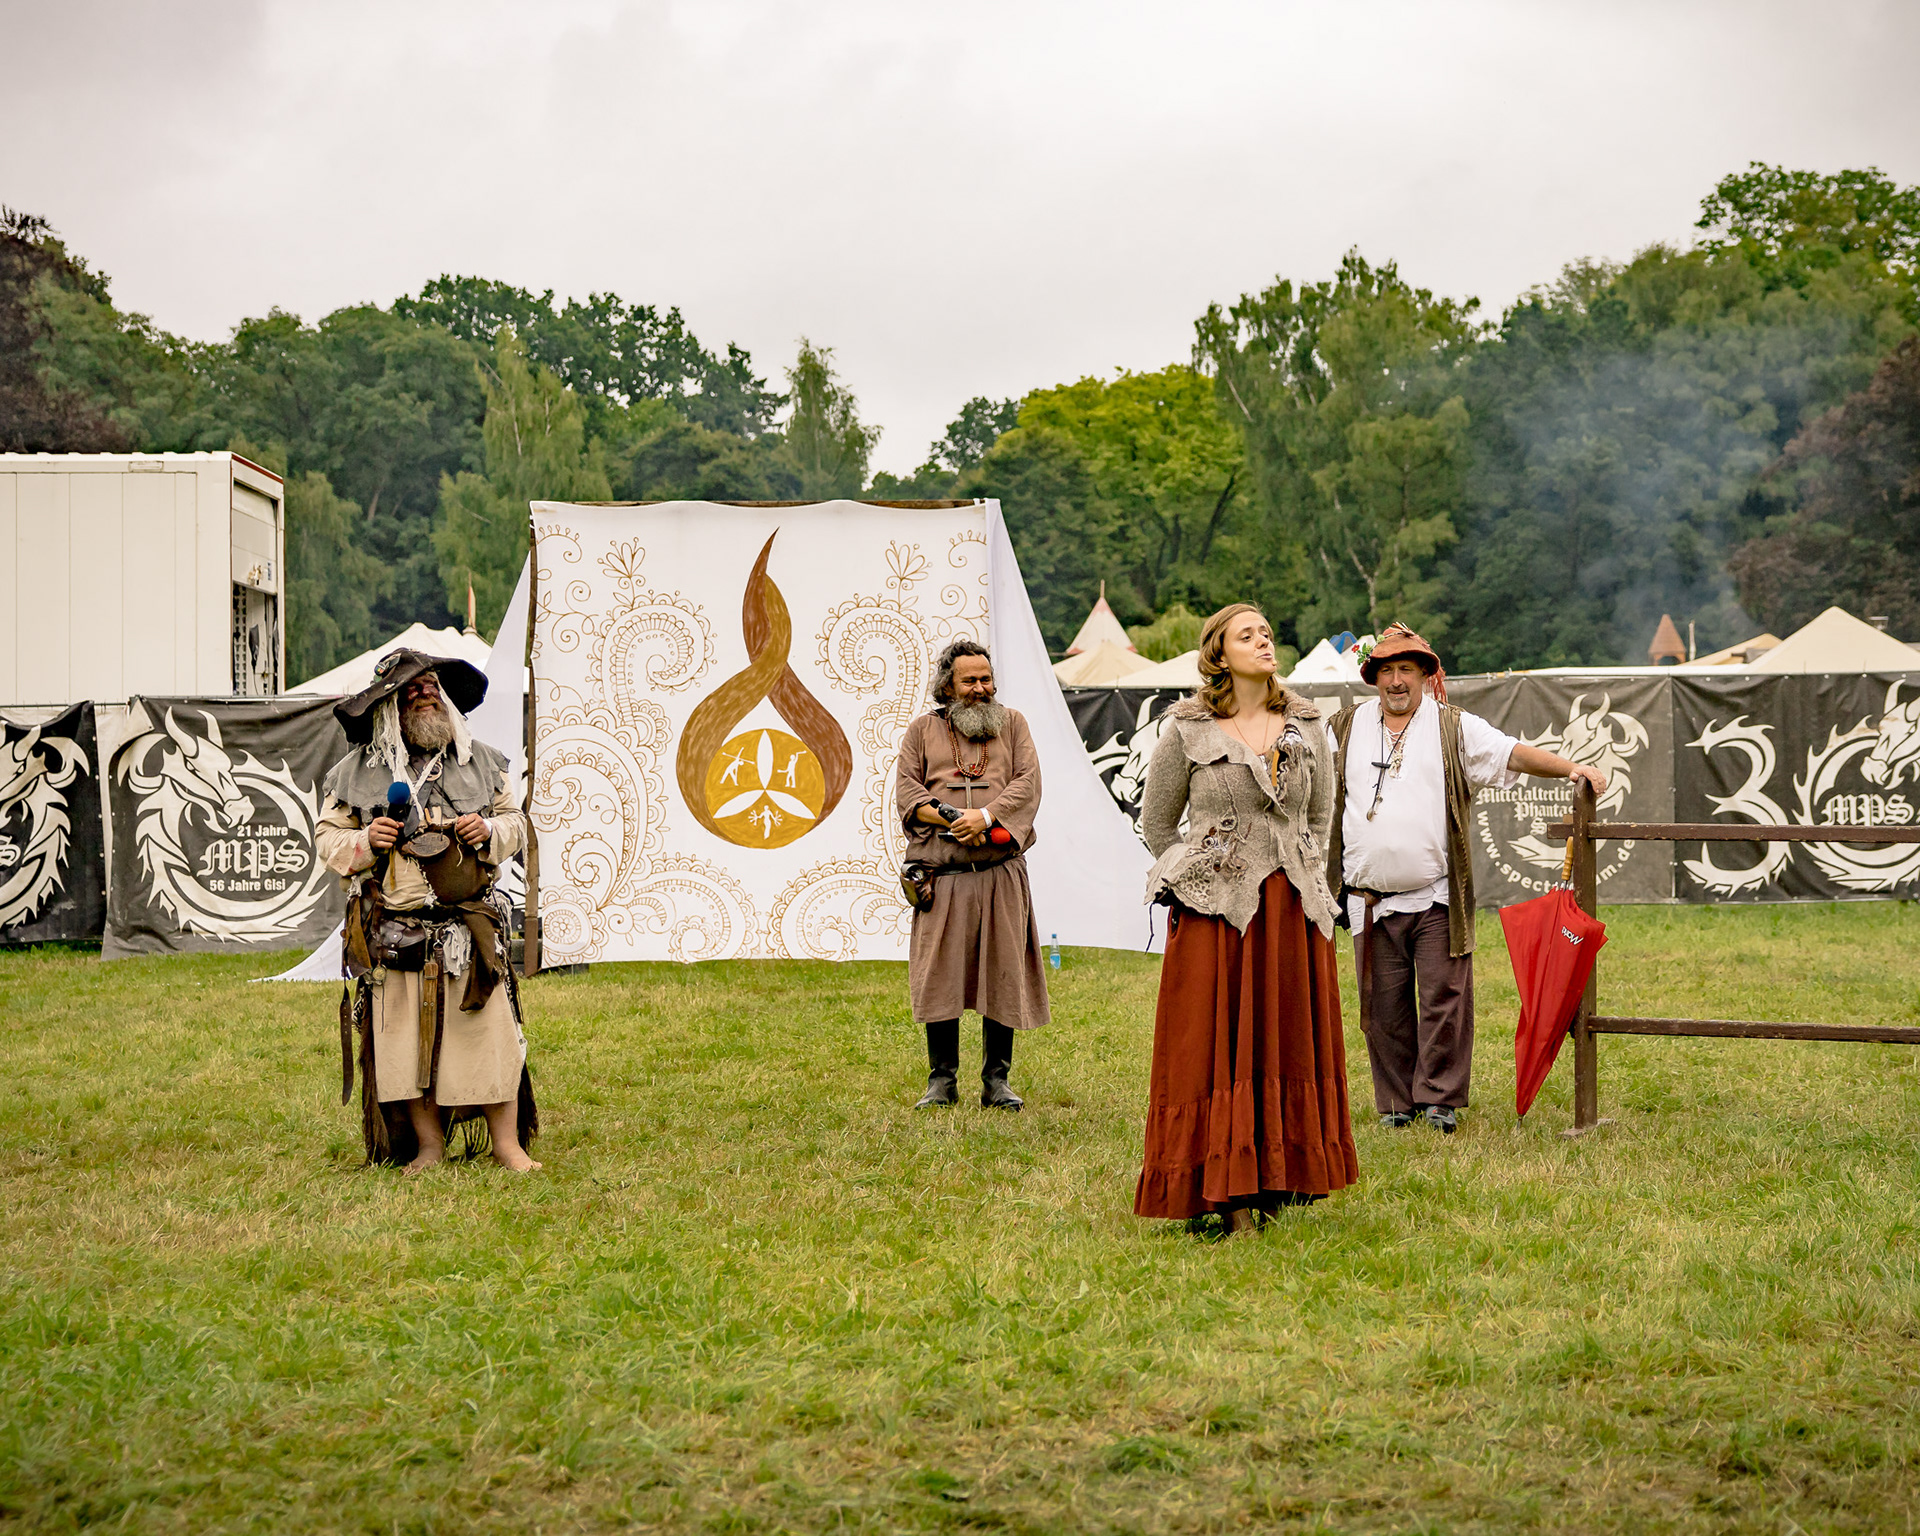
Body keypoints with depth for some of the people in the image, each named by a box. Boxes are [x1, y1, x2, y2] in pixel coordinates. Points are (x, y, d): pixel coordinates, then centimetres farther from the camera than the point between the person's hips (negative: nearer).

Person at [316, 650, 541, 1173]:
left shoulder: (479, 762, 11)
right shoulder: (357, 772, 6)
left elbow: (514, 822, 19)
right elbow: (328, 838, 11)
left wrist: (490, 831, -3)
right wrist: (364, 842, -10)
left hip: (470, 927, 0)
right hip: (394, 929, 0)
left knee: (489, 1030, -3)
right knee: (407, 1036, 1)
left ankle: (508, 1145, 6)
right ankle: (429, 1146, 14)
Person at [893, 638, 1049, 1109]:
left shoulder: (1012, 724, 14)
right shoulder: (922, 730, 12)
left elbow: (1028, 783, 2)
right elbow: (907, 792, 3)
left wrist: (986, 815, -14)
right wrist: (952, 820, -13)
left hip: (1001, 874, 0)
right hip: (942, 874, 0)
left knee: (1002, 976, 0)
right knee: (938, 978, -1)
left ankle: (996, 1081, 9)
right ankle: (942, 1081, 9)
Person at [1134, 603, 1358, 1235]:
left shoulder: (1306, 725, 8)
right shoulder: (1188, 732, -1)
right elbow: (1156, 823, 8)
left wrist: (1303, 875, 11)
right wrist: (1195, 878, 5)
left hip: (1294, 911, 4)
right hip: (1216, 911, -3)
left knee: (1292, 1040, 5)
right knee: (1219, 1046, -4)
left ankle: (1279, 1182, 13)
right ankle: (1230, 1194, -1)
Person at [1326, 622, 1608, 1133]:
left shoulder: (1454, 729, 5)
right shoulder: (1345, 730, 11)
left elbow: (1512, 753, -4)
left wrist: (1570, 767, -17)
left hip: (1436, 898, -2)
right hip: (1370, 897, 2)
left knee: (1443, 999, -3)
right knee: (1384, 1005, 5)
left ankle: (1440, 1098, 7)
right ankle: (1396, 1102, 16)